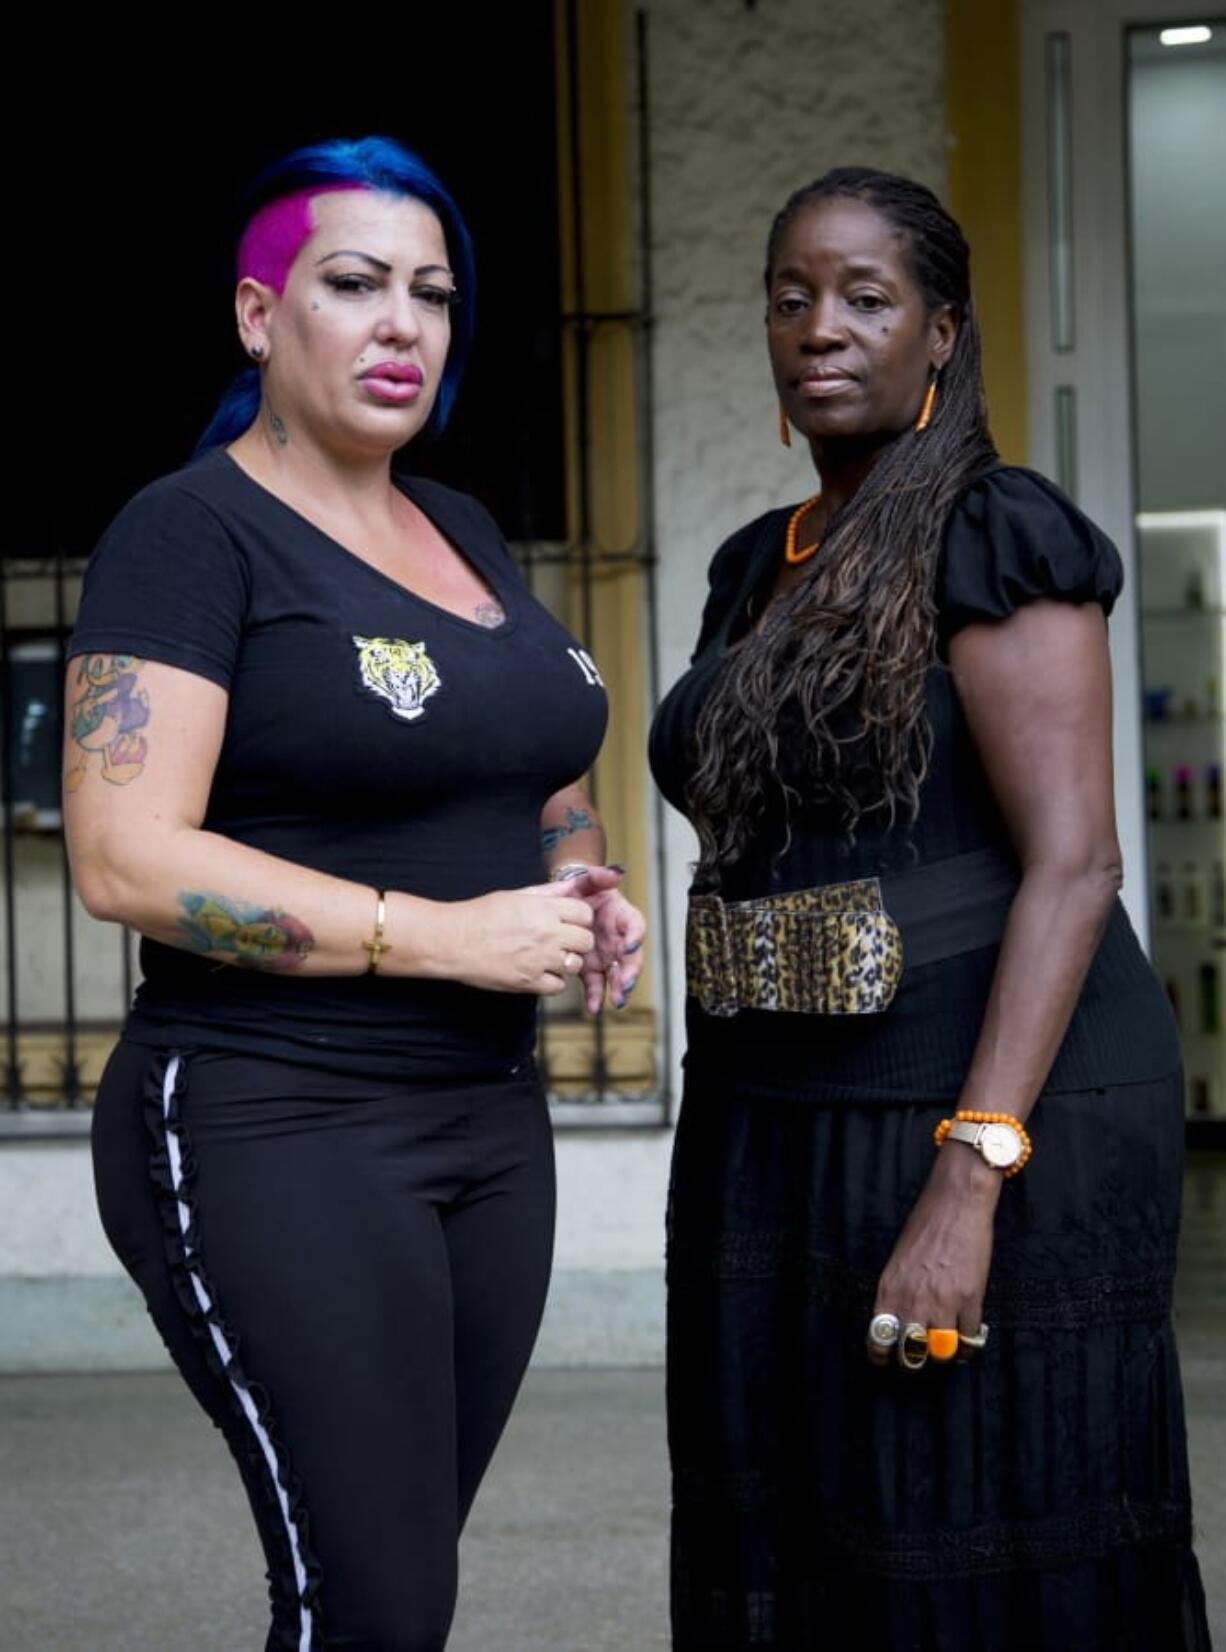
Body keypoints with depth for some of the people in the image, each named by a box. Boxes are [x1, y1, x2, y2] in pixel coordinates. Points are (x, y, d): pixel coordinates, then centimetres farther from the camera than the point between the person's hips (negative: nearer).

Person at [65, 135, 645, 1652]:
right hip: (276, 1129, -7)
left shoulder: (462, 531, 14)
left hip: (488, 1116, 7)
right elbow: (125, 859, -18)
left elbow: (536, 772, 28)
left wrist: (580, 878, 5)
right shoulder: (192, 531, -9)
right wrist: (444, 933, -20)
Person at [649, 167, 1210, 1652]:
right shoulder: (759, 573, 14)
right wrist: (737, 1167, 19)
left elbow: (1072, 866, -17)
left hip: (989, 1121, -8)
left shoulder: (994, 540, -10)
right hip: (783, 1137, 8)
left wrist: (967, 1184, -24)